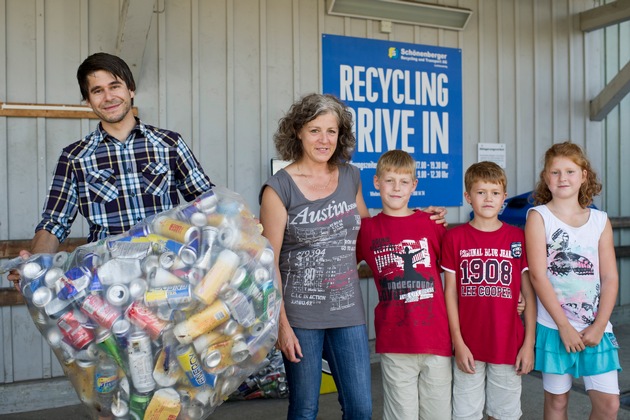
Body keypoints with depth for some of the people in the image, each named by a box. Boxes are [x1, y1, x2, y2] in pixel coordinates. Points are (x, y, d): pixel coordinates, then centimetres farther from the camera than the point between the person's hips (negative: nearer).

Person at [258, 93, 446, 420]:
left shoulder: (350, 177, 5)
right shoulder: (279, 188, -8)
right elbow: (269, 262, -8)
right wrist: (281, 323, -11)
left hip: (348, 310, 4)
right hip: (300, 314, -3)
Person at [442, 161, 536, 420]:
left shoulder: (517, 238, 1)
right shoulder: (454, 238, -2)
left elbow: (529, 294, 3)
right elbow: (450, 293, -1)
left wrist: (529, 342, -1)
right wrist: (458, 342, -5)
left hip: (509, 345, 1)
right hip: (468, 346, -1)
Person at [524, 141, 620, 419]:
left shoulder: (600, 220, 6)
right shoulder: (538, 216, -3)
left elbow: (610, 277, 2)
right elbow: (538, 275, -10)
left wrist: (598, 326, -8)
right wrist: (564, 326, -12)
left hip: (595, 327, 3)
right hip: (554, 326, -2)